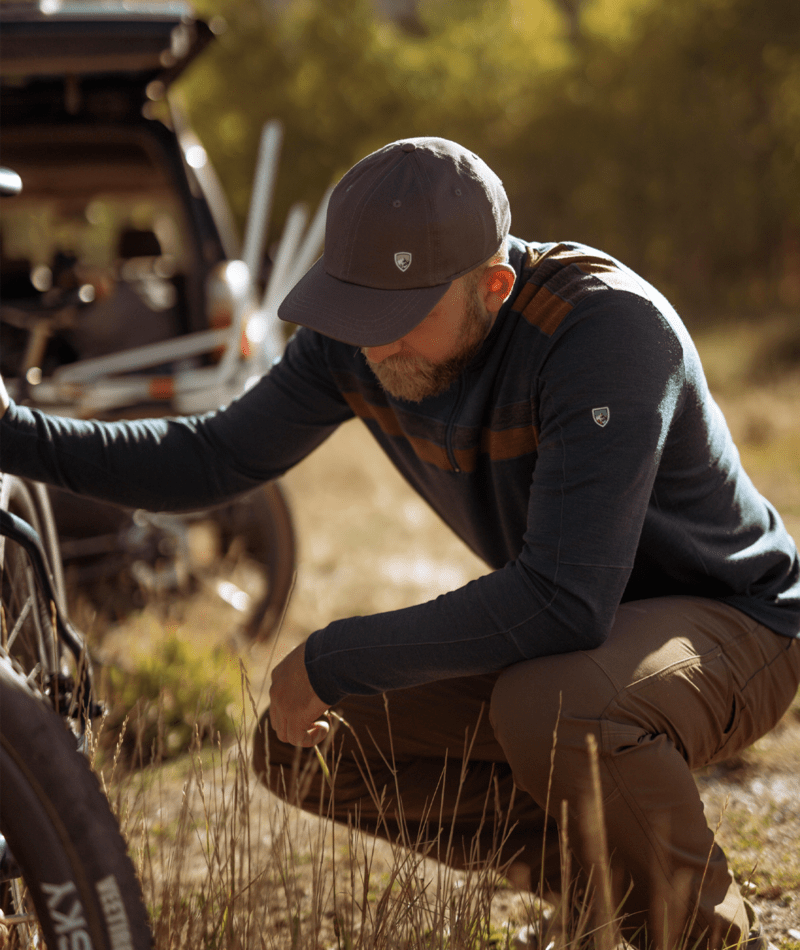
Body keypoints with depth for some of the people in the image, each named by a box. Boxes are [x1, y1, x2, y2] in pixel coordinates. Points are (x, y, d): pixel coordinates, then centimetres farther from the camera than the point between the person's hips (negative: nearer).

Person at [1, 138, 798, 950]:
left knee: (552, 710, -39)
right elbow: (215, 458, 3)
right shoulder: (354, 338, -11)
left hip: (730, 619, -7)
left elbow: (564, 601, -39)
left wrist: (329, 662, -30)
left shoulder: (607, 326, -33)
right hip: (561, 629, 8)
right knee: (298, 748, -3)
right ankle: (612, 880, 8)